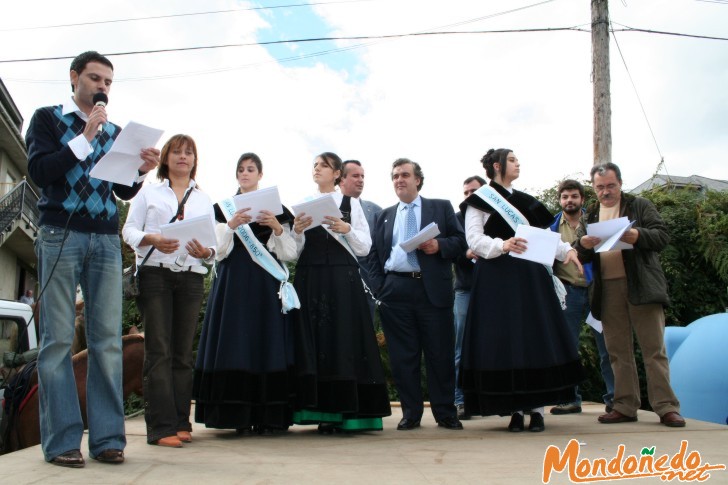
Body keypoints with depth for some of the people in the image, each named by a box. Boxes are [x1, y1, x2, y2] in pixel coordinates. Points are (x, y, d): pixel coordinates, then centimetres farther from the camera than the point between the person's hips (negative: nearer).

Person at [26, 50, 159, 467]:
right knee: (59, 339, -5)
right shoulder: (48, 118, 9)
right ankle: (62, 441, -1)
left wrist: (142, 171, -3)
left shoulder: (114, 131, 19)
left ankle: (107, 438, 0)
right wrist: (85, 138, -10)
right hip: (61, 236, -3)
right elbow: (39, 171, -5)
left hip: (107, 241, 4)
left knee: (109, 339, -3)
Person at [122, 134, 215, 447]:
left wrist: (206, 252, -11)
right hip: (154, 274, -2)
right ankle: (161, 427, -9)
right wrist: (152, 240, -14)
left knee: (183, 352, 2)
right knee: (159, 351, -8)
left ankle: (180, 422, 6)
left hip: (191, 277, 2)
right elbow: (129, 230, 6)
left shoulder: (204, 199, 19)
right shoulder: (149, 192, 14)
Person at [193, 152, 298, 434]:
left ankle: (268, 416, 1)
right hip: (233, 282, 0)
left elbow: (288, 254, 6)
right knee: (235, 343, -5)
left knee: (267, 342, -4)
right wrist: (231, 226, -11)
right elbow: (218, 252, 4)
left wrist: (278, 228, -10)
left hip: (266, 283, 0)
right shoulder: (223, 208, 13)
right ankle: (239, 416, 1)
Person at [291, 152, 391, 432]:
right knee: (313, 342, -2)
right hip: (309, 280, 2)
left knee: (343, 340, -5)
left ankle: (345, 411, 1)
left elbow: (365, 248, 5)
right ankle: (322, 412, 3)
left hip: (343, 280, -1)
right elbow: (293, 251, 9)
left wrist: (347, 229, -11)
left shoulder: (351, 204, 10)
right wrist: (297, 231, -10)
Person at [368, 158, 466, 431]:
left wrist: (439, 245, -13)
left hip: (433, 289, -2)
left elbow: (460, 241, 6)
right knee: (403, 356, 3)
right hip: (396, 292, 2)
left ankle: (445, 413, 12)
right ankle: (411, 413, 13)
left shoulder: (441, 208, 12)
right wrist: (379, 288, 2)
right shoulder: (384, 216, 19)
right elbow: (375, 255, 15)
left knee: (440, 354, 1)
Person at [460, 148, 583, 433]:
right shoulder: (480, 200, 2)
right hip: (498, 279, -5)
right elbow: (474, 239, -9)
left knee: (536, 338, 0)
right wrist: (502, 245, -26)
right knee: (504, 342, -5)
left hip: (530, 278, 5)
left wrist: (566, 251, -1)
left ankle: (537, 407, 5)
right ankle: (515, 409, 2)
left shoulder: (525, 201, 20)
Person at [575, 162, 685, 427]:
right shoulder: (590, 215, 17)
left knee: (654, 348, -4)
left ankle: (666, 407, 0)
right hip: (608, 289, 4)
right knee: (618, 351, 7)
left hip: (641, 285, -4)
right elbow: (581, 256, 15)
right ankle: (625, 407, 13)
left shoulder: (640, 206, 8)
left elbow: (662, 236, -3)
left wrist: (636, 235, -21)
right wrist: (583, 244, -9)